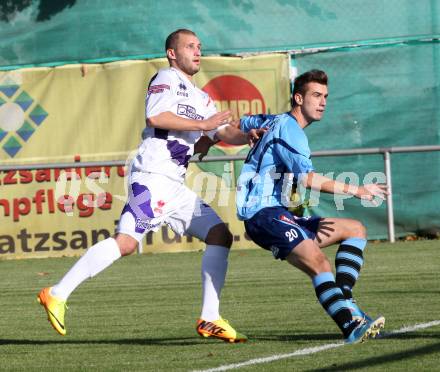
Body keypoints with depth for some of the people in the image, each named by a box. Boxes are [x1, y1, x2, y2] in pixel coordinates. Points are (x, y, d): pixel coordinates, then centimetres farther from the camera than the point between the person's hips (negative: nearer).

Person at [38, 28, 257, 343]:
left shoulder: (201, 99, 25)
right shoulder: (167, 79, -1)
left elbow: (225, 133, 18)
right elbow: (155, 116, -17)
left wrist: (250, 136, -2)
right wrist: (202, 124, -12)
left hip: (175, 186, 10)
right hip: (153, 178, -10)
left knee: (220, 234, 4)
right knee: (126, 242, -22)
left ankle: (209, 320, 2)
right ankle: (57, 294, -20)